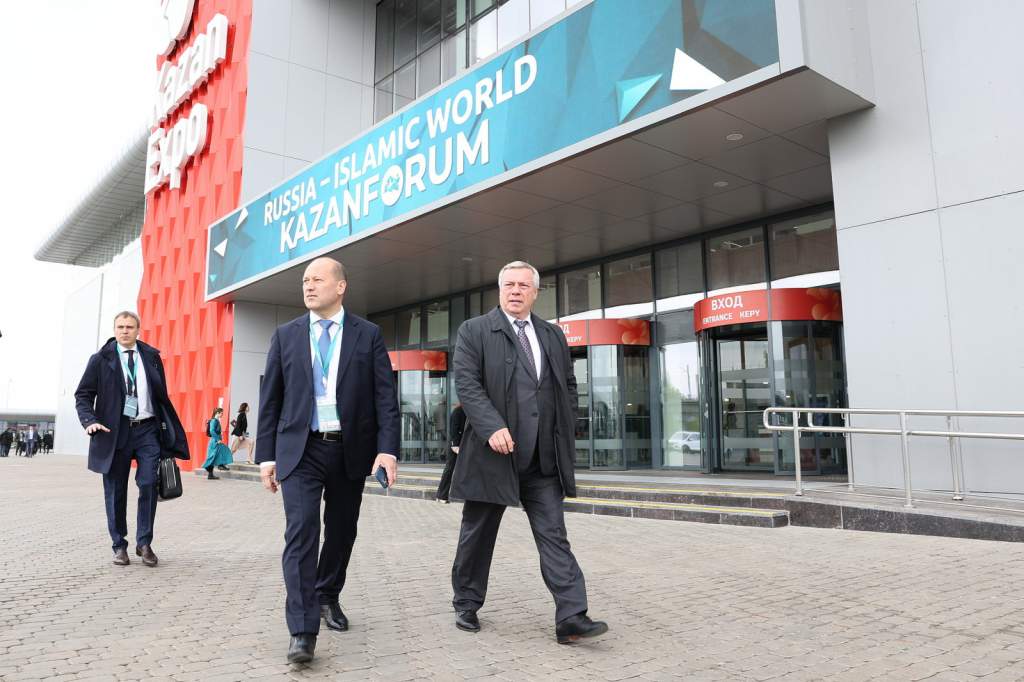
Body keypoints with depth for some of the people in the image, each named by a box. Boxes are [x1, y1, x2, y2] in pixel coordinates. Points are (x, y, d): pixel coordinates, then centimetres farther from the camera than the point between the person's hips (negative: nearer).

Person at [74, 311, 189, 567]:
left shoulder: (151, 356, 8)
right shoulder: (101, 359, 3)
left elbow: (162, 395, 11)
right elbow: (83, 394, 5)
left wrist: (169, 431, 8)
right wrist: (90, 421, -13)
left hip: (148, 430, 1)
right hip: (115, 431, -1)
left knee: (148, 484, -7)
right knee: (115, 491, 6)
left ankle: (144, 543, 8)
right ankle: (119, 546, 20)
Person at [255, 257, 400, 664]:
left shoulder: (368, 335, 2)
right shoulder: (286, 335, 6)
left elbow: (386, 396, -2)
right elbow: (270, 399, 6)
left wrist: (387, 448, -11)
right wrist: (266, 455, 2)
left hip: (351, 450, 1)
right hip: (300, 449, 0)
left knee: (341, 531, 13)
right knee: (301, 532, -10)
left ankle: (327, 596, 37)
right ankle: (302, 631, -6)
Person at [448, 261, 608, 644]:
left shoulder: (553, 336, 14)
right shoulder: (474, 331, 1)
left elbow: (569, 386, 21)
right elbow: (466, 383, -10)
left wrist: (566, 432, 9)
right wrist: (492, 427, -22)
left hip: (543, 458, 3)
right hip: (493, 452, -3)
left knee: (554, 536, 0)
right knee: (478, 535, 11)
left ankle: (571, 618, 0)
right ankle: (466, 606, 28)